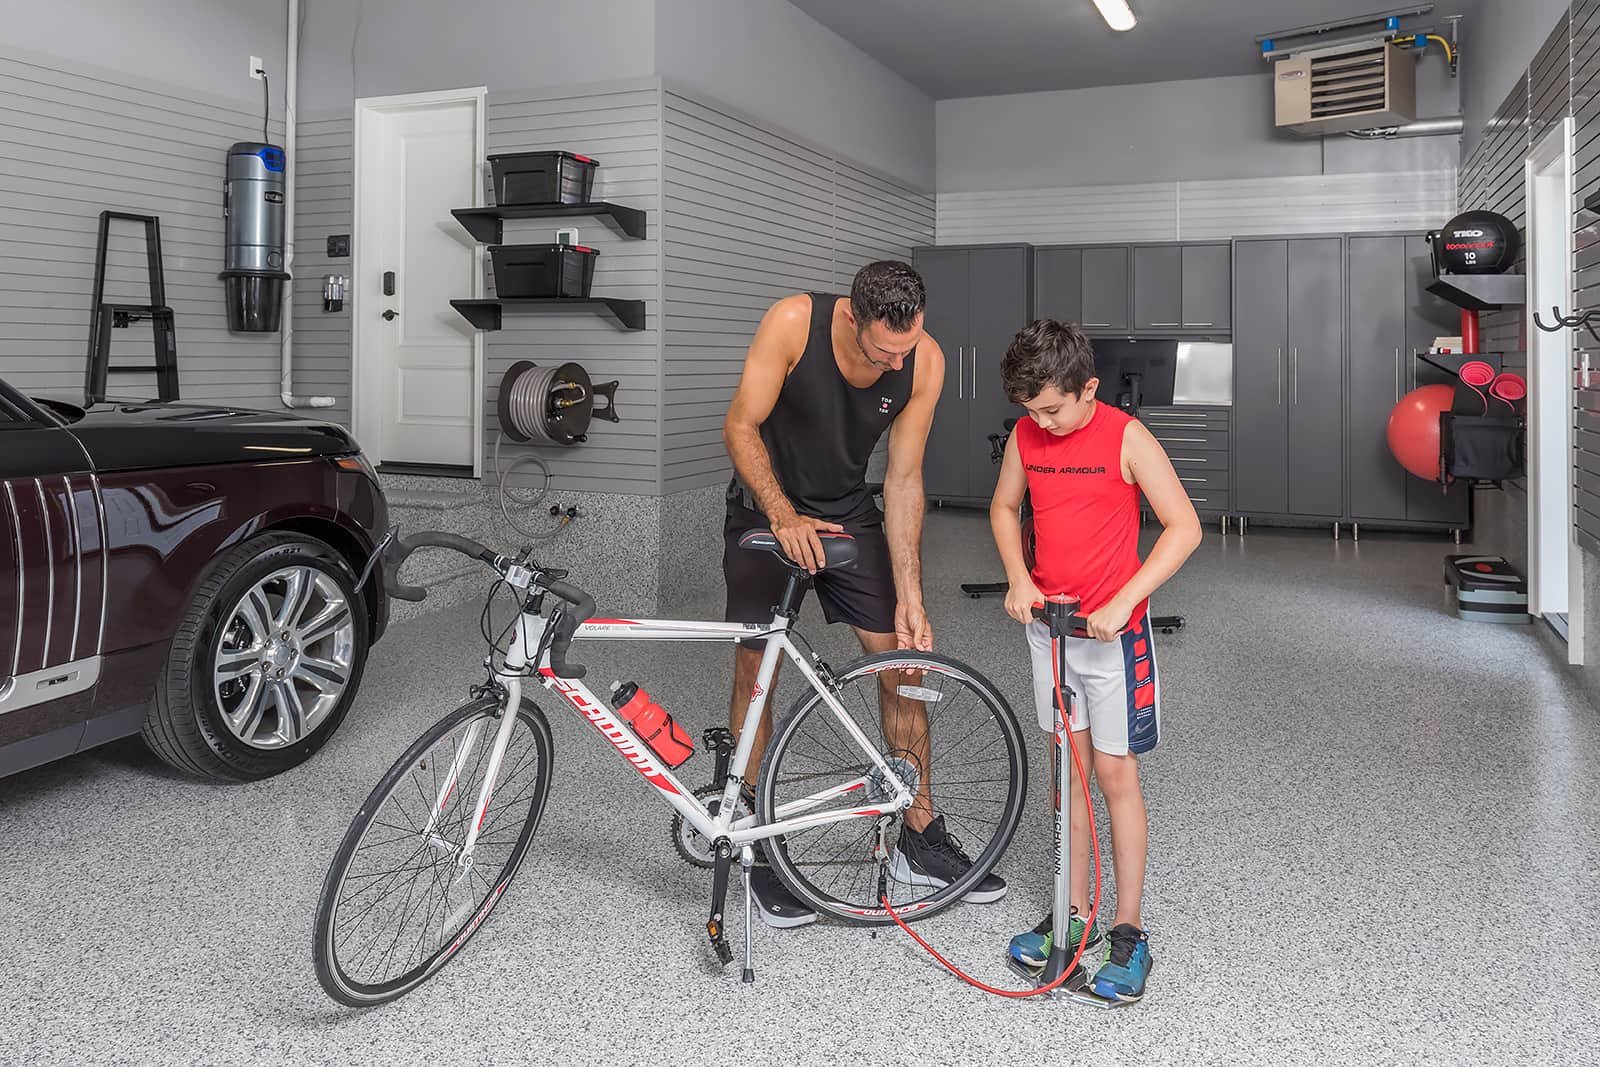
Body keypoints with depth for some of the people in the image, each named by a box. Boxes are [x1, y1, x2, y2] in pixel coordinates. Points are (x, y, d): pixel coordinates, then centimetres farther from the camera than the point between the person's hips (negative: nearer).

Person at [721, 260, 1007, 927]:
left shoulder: (925, 361, -18)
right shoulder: (794, 321, -27)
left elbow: (903, 481, -12)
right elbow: (741, 427, -20)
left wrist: (909, 596, -15)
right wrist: (785, 517, -33)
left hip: (849, 510, 3)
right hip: (767, 507, -3)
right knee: (755, 666, -3)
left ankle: (919, 839, 13)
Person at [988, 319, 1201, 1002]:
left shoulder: (1125, 437, -13)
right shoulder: (1026, 436, 0)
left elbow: (1184, 527, -14)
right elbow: (1003, 508, 15)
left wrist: (1122, 601, -21)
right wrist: (1018, 578, -1)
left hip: (1113, 629, -4)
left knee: (1115, 772, 0)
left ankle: (1129, 933, 11)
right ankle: (1075, 913, 24)